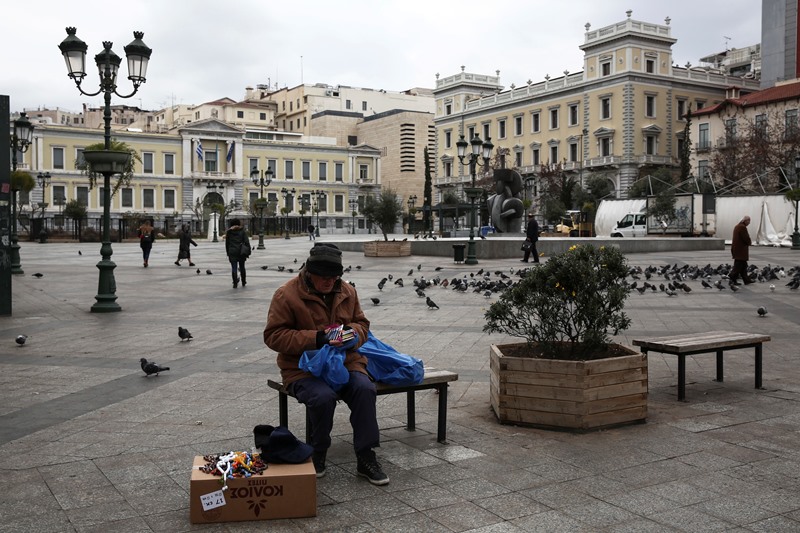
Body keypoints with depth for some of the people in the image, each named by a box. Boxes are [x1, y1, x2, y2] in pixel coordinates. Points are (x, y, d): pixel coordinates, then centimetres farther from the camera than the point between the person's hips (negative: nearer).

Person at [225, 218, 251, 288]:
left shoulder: (229, 232, 5)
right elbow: (246, 241, -4)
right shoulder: (242, 231, 1)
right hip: (241, 251, 0)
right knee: (242, 267, 14)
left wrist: (228, 252, 14)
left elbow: (227, 243, 9)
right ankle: (243, 282, 22)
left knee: (234, 268, -1)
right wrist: (248, 251, -1)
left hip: (232, 252, 0)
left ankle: (235, 283, -9)